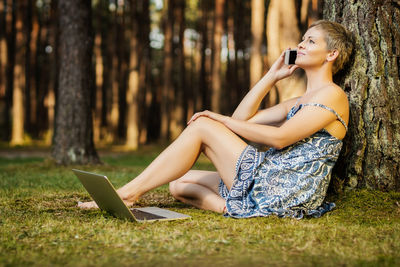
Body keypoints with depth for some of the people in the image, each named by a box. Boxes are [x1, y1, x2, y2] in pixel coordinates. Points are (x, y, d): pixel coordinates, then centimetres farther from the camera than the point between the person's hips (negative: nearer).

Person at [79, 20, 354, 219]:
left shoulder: (332, 95, -4)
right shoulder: (298, 103, 26)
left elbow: (280, 138, -17)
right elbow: (242, 119, 18)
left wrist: (223, 121, -9)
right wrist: (272, 76, 17)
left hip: (288, 191, -10)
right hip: (273, 185, 10)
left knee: (201, 127, -12)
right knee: (180, 183, 7)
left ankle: (129, 193, -14)